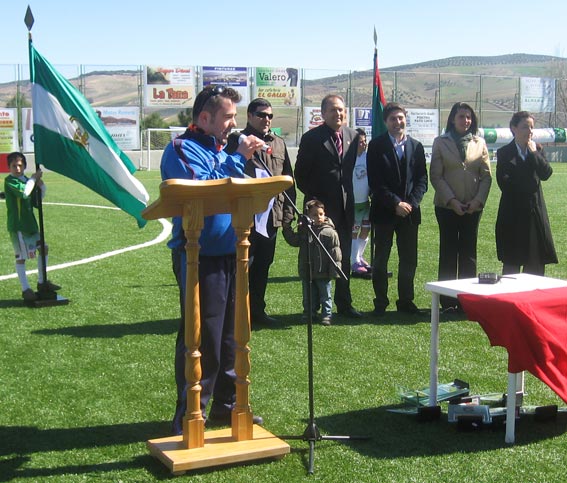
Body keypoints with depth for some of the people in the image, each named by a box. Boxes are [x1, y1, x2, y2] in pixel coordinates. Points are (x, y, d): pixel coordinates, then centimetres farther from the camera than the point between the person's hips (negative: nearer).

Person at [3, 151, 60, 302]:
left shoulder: (26, 180, 11)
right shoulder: (10, 181, -12)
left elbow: (36, 203, 14)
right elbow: (24, 192, -31)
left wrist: (41, 187, -1)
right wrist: (34, 178, -18)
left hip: (30, 223, 8)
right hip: (17, 225, -8)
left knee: (43, 248, 14)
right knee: (21, 257, -3)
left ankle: (42, 283, 26)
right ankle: (26, 289, 4)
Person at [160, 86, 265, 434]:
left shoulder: (221, 148, 16)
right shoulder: (182, 149, -9)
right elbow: (199, 189, -26)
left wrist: (248, 159, 5)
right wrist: (237, 159, -21)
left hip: (229, 255, 8)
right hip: (201, 258, -8)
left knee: (229, 336, 15)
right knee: (201, 339, -4)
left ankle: (226, 405, 28)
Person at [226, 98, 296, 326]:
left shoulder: (279, 144, 14)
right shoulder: (237, 141, -1)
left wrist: (288, 212, 8)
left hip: (270, 217, 5)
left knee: (263, 265, 11)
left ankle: (257, 310, 21)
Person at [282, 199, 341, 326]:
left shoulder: (329, 232, -10)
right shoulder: (304, 230, 3)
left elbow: (335, 252, -9)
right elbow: (294, 241, 12)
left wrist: (335, 269, -13)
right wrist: (287, 230, 1)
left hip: (323, 272, -4)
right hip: (306, 271, 4)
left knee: (325, 295, 7)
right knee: (309, 296, 15)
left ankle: (326, 315, 16)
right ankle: (309, 313, 28)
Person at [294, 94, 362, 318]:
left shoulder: (352, 136, 8)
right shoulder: (312, 138, -7)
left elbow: (350, 168, 14)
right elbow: (300, 174, -3)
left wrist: (349, 198, 7)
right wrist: (313, 200, -4)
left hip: (345, 207, 5)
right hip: (321, 207, -5)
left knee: (344, 256, 11)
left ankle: (344, 303, 21)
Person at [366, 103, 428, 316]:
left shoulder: (416, 146, 9)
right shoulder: (376, 146, -2)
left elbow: (422, 179, 6)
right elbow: (375, 182, -7)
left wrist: (411, 203, -9)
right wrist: (395, 203, -14)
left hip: (410, 211, 3)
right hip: (384, 211, -3)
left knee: (409, 259, 7)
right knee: (381, 259, 3)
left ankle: (406, 300, 18)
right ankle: (380, 302, 12)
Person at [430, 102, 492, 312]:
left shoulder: (479, 143, 7)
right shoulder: (441, 142, 1)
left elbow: (486, 176, 6)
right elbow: (435, 176, -4)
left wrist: (478, 200, -8)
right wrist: (452, 200, -12)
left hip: (473, 207, 2)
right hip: (447, 206, -2)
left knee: (469, 253, 6)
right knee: (448, 252, 2)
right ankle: (447, 301, 8)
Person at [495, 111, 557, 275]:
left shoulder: (537, 150, 10)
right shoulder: (504, 153, -1)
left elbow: (546, 174, -6)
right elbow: (504, 183, -11)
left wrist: (533, 152, -8)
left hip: (535, 213, 3)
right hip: (513, 215, -3)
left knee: (536, 264, 3)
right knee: (511, 264, 1)